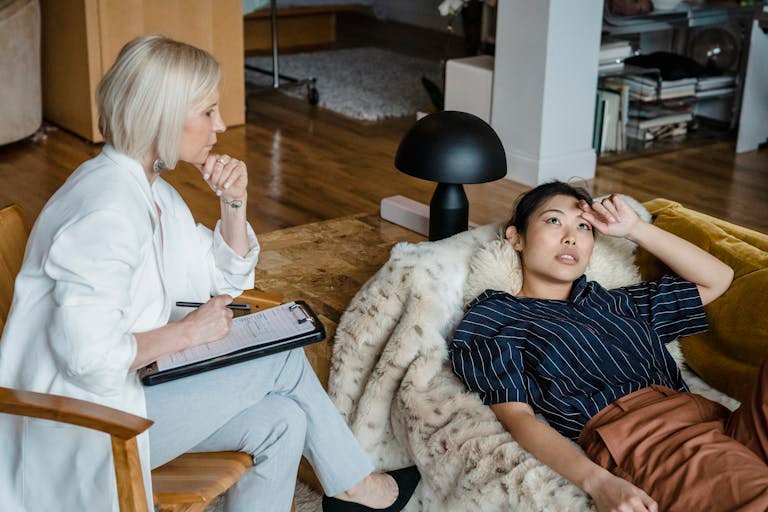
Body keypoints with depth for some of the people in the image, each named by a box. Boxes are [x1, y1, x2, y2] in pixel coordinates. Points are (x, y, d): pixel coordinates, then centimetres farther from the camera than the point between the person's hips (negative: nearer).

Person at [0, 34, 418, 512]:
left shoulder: (149, 185, 6)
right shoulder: (109, 208, -26)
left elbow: (225, 279, 14)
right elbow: (88, 355, -32)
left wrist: (235, 202, -2)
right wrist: (188, 331, -18)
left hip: (130, 379, 9)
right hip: (85, 420, -9)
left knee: (282, 421, -5)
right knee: (284, 359, -7)